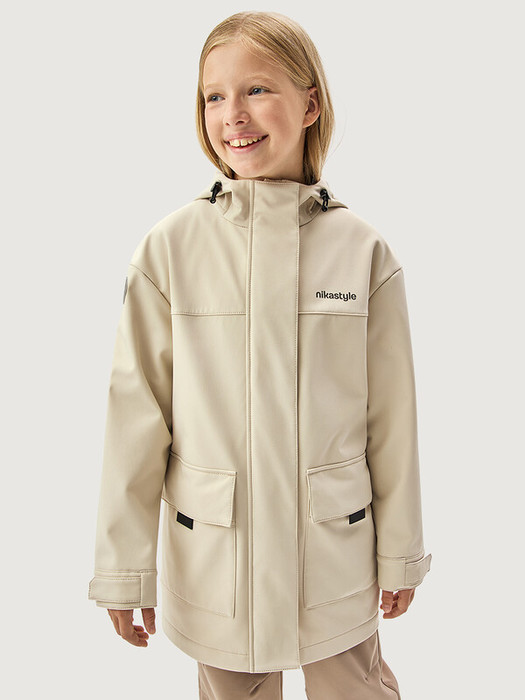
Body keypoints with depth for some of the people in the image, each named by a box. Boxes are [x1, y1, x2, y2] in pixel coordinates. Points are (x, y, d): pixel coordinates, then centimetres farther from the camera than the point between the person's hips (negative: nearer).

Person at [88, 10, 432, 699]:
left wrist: (401, 554, 7)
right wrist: (125, 569, 0)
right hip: (213, 564, 0)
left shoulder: (364, 252, -6)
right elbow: (137, 415, -5)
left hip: (337, 558, 1)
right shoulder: (169, 249, -9)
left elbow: (392, 415, 0)